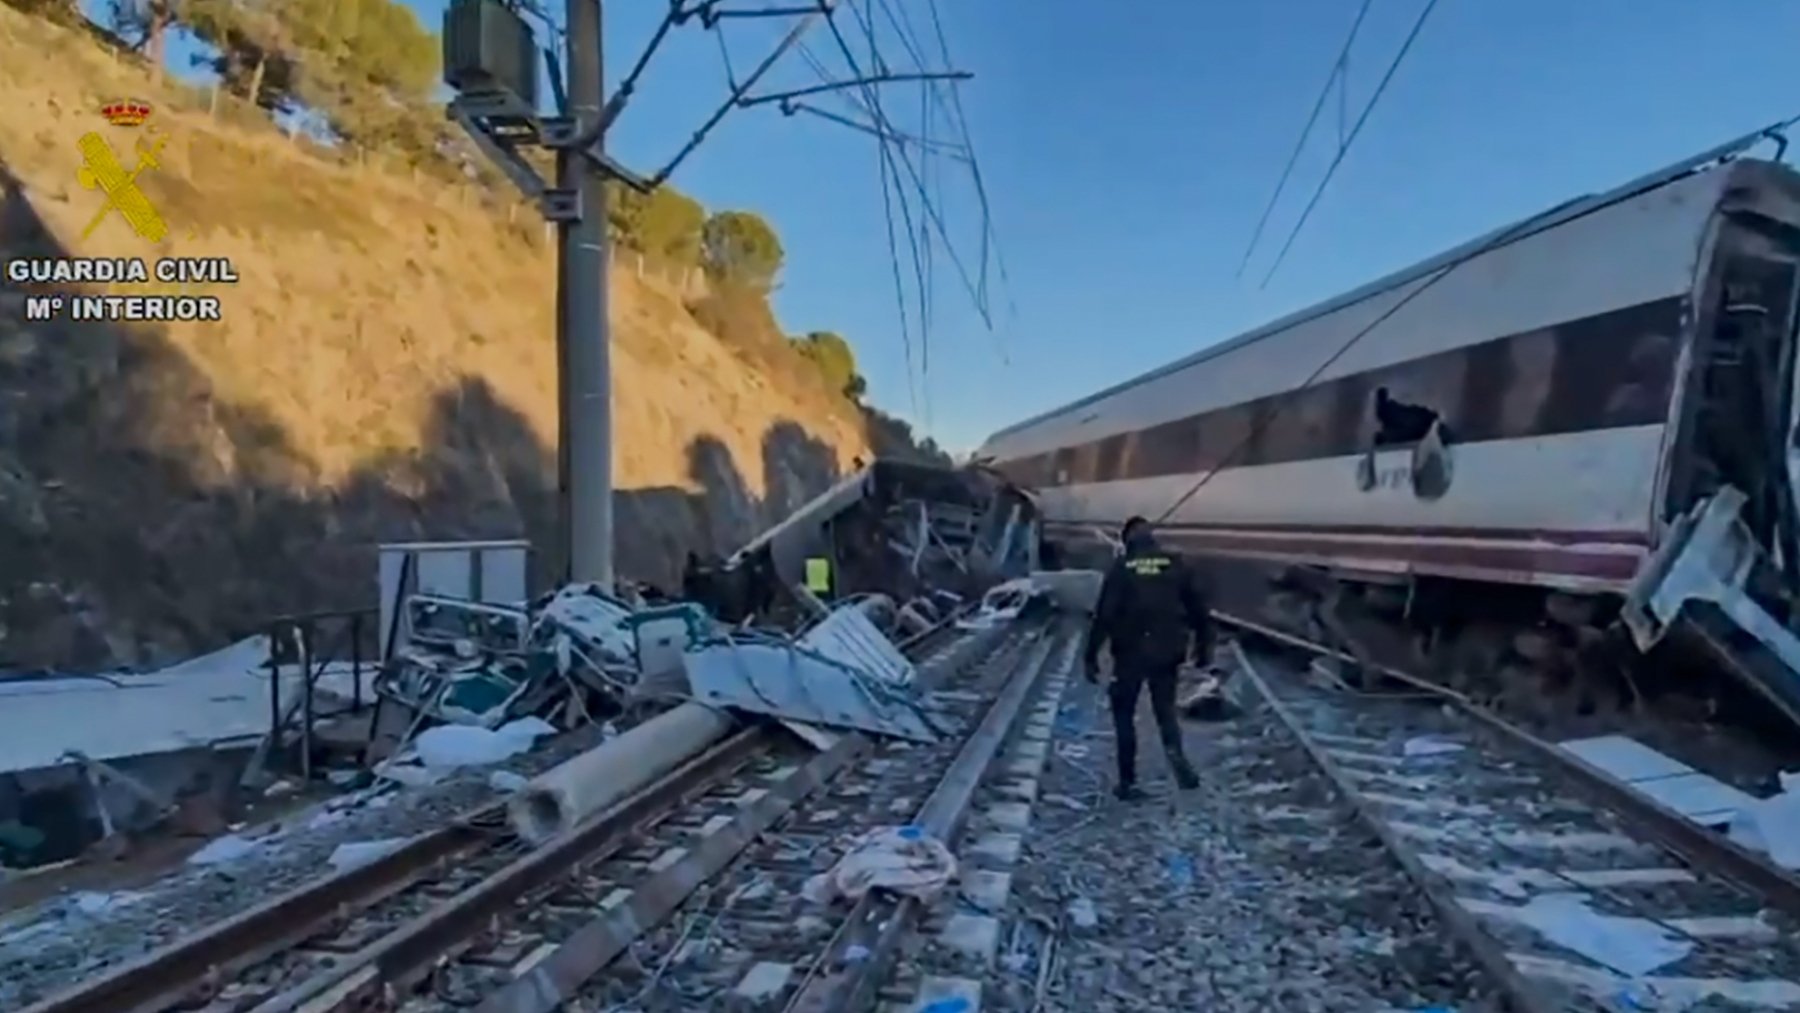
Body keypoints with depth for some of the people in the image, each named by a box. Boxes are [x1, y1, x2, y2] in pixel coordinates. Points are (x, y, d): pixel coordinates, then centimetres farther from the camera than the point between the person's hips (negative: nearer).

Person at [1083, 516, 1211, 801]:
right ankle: (1175, 751, -12)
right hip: (1167, 652, 2)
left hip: (1130, 653, -2)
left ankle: (1128, 781, 10)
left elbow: (1104, 615, -9)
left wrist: (1091, 656, -5)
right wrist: (1204, 644, 15)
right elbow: (1197, 608, 4)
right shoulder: (1175, 565, 2)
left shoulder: (1121, 568, -6)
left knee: (1124, 714, 11)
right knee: (1165, 708, 18)